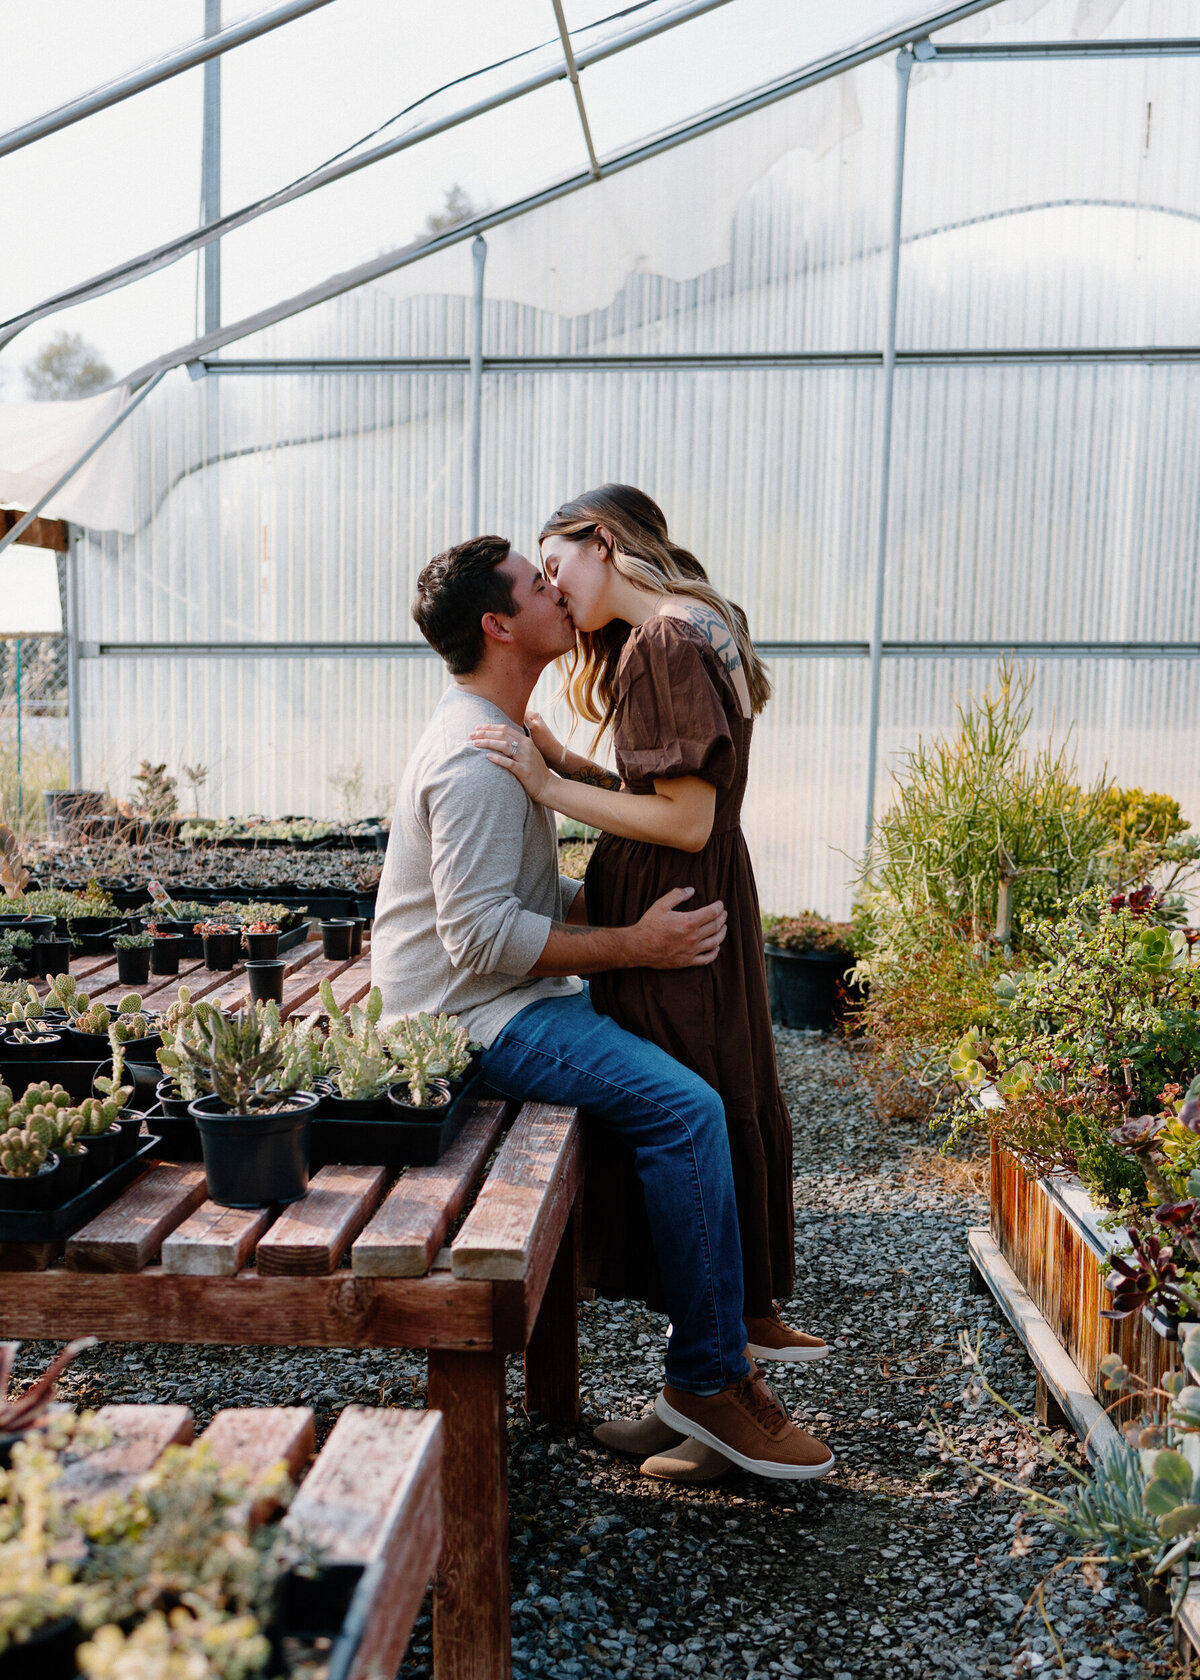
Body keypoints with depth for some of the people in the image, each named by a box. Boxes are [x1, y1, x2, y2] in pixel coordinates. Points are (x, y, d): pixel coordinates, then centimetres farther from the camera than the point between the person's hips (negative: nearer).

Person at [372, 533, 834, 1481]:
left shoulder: (504, 738, 16)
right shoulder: (476, 759, -19)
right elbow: (480, 936, -25)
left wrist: (632, 907, 6)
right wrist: (635, 946, -20)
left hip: (510, 997, 11)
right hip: (473, 1014, -11)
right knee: (685, 1106, -24)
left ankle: (725, 1314, 19)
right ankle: (707, 1379, -10)